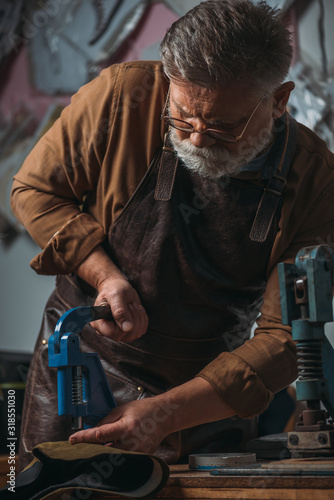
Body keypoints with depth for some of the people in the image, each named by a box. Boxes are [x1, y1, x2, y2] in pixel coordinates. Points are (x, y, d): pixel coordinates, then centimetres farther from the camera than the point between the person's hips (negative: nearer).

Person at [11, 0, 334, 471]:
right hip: (80, 363, 0)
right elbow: (35, 189, -7)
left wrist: (167, 414, -29)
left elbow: (285, 340, -19)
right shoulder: (122, 96, -22)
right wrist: (106, 276, -22)